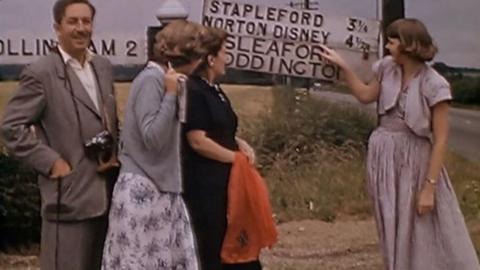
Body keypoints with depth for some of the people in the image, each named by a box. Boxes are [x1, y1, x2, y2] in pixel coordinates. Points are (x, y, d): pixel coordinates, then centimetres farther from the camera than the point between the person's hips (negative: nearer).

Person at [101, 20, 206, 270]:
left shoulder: (162, 80, 10)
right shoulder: (150, 80, -16)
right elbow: (152, 138, -22)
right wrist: (171, 95, -20)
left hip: (160, 188, 9)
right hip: (143, 190, -9)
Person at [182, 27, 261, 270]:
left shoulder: (214, 91, 14)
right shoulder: (193, 92, -16)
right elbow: (198, 141, -22)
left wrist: (240, 144, 3)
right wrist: (236, 157, -12)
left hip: (224, 179, 10)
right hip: (204, 183, -10)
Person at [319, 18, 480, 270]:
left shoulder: (434, 85, -17)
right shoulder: (387, 67, -1)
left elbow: (440, 139, -16)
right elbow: (366, 96, 18)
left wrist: (429, 187, -18)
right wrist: (342, 65, 9)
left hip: (415, 160, -5)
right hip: (384, 156, 5)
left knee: (430, 236, -3)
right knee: (393, 228, 14)